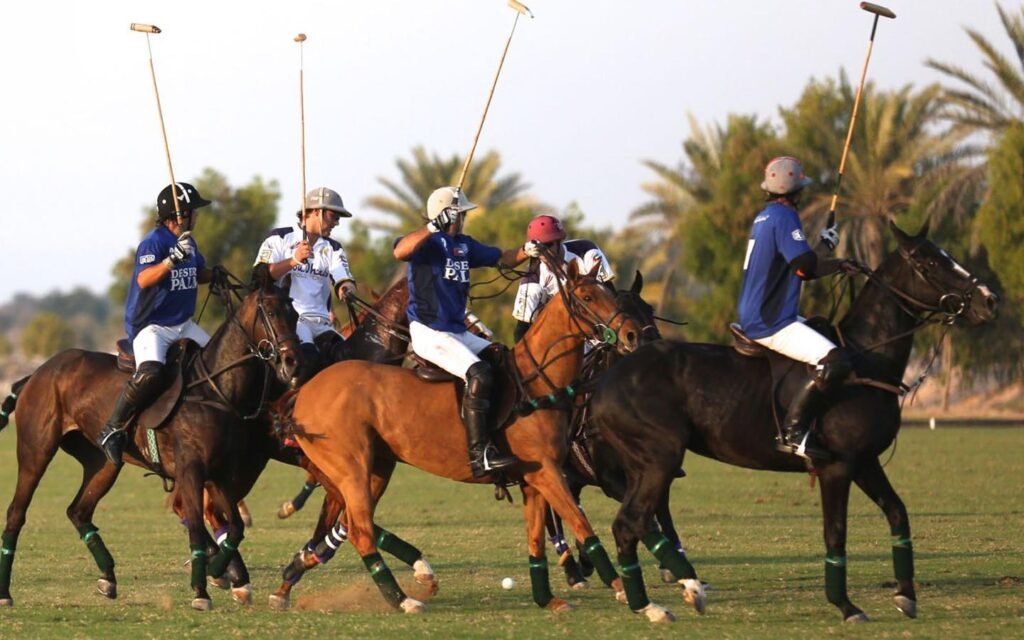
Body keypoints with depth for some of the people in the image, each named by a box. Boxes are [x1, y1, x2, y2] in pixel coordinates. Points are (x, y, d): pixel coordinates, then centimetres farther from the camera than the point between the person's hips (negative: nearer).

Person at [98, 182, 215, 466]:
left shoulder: (187, 241, 10)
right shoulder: (154, 242, -15)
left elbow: (200, 272, 26)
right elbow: (144, 279, -29)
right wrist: (173, 259, -40)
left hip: (184, 325, 9)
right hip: (151, 326, -9)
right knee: (149, 374, -32)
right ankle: (112, 429, -18)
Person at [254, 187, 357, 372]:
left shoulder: (333, 249, 20)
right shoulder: (280, 238, 7)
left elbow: (344, 281, 4)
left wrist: (346, 289, -21)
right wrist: (294, 260, -16)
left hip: (320, 322, 5)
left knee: (343, 354, -24)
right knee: (306, 353, -34)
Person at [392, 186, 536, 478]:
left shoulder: (464, 245, 17)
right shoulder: (428, 243, -8)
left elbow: (501, 257, 24)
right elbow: (400, 252, -30)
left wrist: (526, 252, 5)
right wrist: (433, 228, -34)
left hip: (459, 332, 9)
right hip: (429, 332, -9)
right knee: (478, 374, -26)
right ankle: (479, 454, -29)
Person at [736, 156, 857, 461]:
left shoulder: (765, 217, 17)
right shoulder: (784, 216, -14)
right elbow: (804, 266, -24)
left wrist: (838, 265, 18)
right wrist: (827, 243, -6)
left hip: (755, 318, 11)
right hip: (771, 324, -11)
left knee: (823, 330, 31)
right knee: (835, 361, -23)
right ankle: (793, 432, -23)